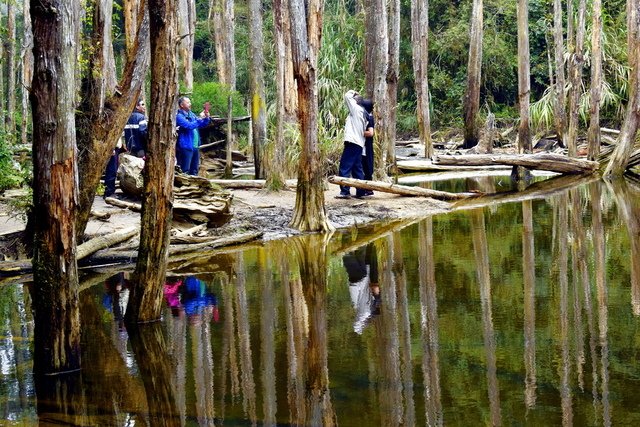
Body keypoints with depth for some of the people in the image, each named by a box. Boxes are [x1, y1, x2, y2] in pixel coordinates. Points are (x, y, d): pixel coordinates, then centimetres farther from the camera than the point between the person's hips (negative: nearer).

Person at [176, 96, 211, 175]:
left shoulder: (191, 114, 14)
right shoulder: (179, 116, -11)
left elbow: (201, 124, 24)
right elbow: (189, 125, -24)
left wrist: (206, 118, 4)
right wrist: (201, 118, -21)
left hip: (195, 146, 9)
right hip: (185, 147, -9)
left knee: (194, 170, 15)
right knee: (185, 171, -8)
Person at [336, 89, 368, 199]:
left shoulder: (356, 109, -5)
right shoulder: (363, 113, 19)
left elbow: (347, 96, -1)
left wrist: (352, 93, 13)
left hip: (352, 142, -9)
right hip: (359, 144, 9)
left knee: (344, 167, -9)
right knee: (357, 169, 11)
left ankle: (345, 191, -13)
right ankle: (360, 192, 10)